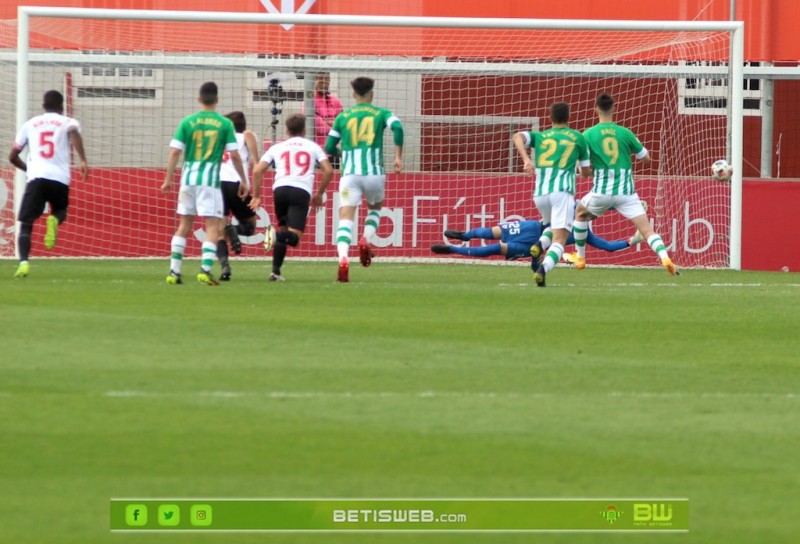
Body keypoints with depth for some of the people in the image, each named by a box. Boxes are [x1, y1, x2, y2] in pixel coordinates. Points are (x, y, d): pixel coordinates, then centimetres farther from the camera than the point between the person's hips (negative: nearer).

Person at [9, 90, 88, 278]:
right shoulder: (68, 122, 13)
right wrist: (83, 161, -18)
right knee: (60, 211, 27)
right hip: (60, 178, 0)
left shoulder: (30, 124, 19)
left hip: (36, 178, 0)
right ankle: (54, 220, -10)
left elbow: (13, 156, 22)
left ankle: (24, 262, -24)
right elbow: (74, 133, -13)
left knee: (25, 224, 1)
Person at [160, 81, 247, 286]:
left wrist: (168, 179, 7)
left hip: (188, 177, 3)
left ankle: (174, 272, 13)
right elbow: (234, 155, -2)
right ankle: (205, 269, -17)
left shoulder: (187, 122, 3)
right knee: (213, 227, 0)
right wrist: (243, 180, 8)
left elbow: (175, 152, 0)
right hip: (210, 179, -3)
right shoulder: (225, 124, -1)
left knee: (184, 225, 13)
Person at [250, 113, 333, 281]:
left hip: (280, 189, 2)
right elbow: (328, 171, 11)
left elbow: (257, 171, 13)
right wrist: (319, 194, 23)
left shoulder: (277, 148, 22)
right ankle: (278, 235, -43)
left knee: (284, 229, 21)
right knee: (293, 236, -8)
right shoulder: (313, 147, 20)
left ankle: (275, 271, 11)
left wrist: (256, 196, 21)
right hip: (302, 191, -2)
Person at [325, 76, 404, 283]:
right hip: (374, 172, 0)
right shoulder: (381, 114, 8)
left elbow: (329, 148, 12)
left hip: (349, 173, 0)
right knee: (375, 208, 28)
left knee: (346, 218, -7)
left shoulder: (342, 117, 12)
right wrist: (398, 156, -8)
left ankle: (343, 258, -30)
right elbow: (397, 127, -12)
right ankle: (365, 241, 3)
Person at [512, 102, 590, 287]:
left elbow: (517, 137, -2)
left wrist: (526, 160, -12)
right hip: (562, 191, -3)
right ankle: (543, 268, -38)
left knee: (552, 227, 32)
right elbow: (586, 171, 21)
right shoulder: (578, 138, 15)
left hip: (540, 193, 3)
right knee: (559, 241, -11)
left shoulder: (540, 137, 19)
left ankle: (539, 248, 3)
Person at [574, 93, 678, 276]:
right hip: (626, 191, 0)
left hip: (602, 192, 0)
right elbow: (646, 158, 10)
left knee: (580, 214, 30)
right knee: (647, 229, -5)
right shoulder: (625, 133, 2)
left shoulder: (588, 135, -1)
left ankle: (580, 258, 33)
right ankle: (665, 257, -30)